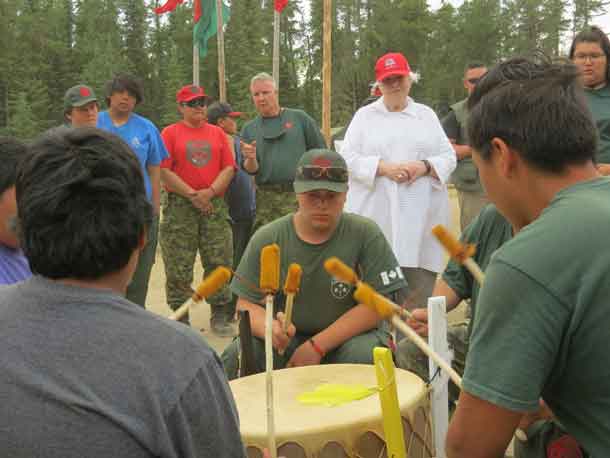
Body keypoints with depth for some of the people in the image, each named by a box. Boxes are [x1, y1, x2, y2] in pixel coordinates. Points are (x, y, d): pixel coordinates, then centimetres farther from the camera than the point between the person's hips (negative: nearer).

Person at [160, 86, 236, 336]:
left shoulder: (217, 133, 13)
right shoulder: (170, 133, 4)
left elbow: (229, 168, 6)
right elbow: (164, 170, -5)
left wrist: (210, 191, -9)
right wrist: (192, 195, -11)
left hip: (215, 205, 3)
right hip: (179, 206, -2)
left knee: (219, 263, 2)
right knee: (178, 267, 0)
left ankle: (220, 316, 12)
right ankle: (180, 317, 12)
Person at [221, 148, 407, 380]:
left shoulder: (365, 235, -9)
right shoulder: (266, 239, -3)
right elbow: (246, 304, -2)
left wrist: (318, 346, -18)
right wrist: (270, 328, -27)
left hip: (350, 336, -1)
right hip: (286, 341, 2)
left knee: (366, 355, -33)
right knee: (235, 357, -23)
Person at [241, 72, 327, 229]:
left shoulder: (299, 118, 4)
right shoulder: (249, 129, 10)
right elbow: (251, 170, 8)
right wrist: (251, 159, -14)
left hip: (299, 194, -2)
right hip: (266, 198, 2)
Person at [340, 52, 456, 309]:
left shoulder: (426, 115, 16)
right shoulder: (364, 115, 11)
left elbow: (448, 158, 11)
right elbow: (348, 157, 2)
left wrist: (424, 167, -10)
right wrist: (384, 168, -13)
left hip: (420, 216, 1)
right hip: (376, 215, -1)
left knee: (420, 289, -1)